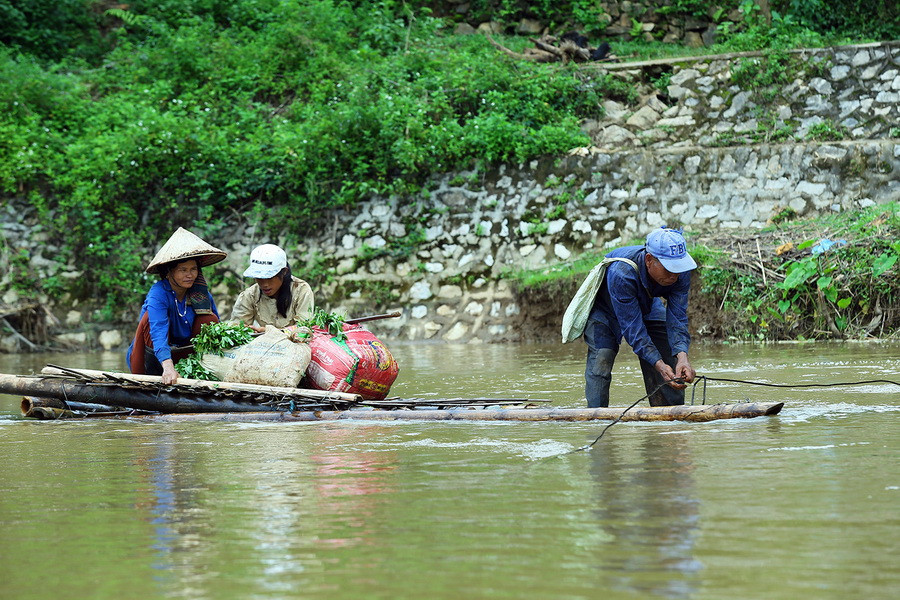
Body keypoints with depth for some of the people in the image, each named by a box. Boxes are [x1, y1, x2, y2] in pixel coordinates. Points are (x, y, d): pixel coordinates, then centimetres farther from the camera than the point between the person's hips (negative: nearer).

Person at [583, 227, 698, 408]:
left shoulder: (680, 272, -29)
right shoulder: (621, 273, -44)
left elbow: (677, 318, -29)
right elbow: (632, 327, -41)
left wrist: (682, 356, -47)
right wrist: (659, 364, -48)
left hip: (648, 308, 5)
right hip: (604, 309, -4)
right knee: (600, 360, -23)